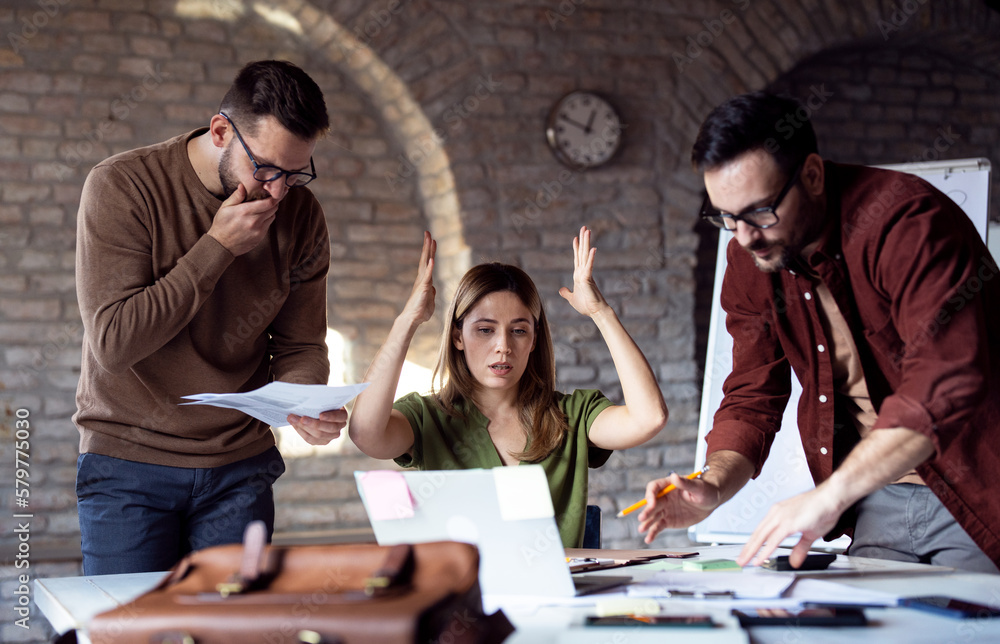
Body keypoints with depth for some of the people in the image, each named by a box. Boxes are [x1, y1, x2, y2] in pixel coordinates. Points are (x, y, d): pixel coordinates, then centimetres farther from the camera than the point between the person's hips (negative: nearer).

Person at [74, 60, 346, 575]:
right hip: (128, 459, -3)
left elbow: (300, 345, 4)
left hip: (241, 467, 3)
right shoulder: (121, 187, -14)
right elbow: (113, 343, -21)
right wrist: (218, 247, -22)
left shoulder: (300, 214, -2)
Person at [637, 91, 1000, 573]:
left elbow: (942, 388, -32)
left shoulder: (905, 220, -23)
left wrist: (829, 495, -37)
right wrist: (712, 488, -15)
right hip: (879, 496, 5)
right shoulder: (748, 262, -1)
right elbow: (752, 399, 5)